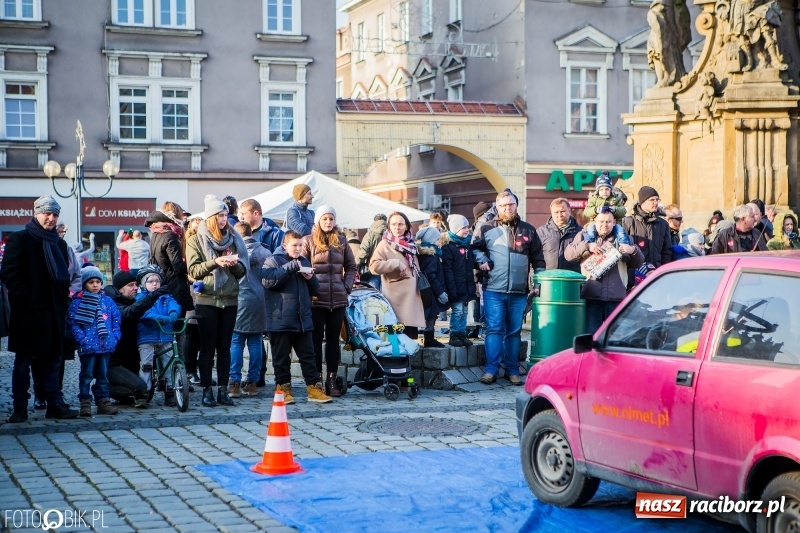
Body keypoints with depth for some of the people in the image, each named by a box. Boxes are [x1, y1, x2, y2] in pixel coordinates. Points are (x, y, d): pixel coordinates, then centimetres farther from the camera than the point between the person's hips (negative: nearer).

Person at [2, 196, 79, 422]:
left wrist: (63, 302, 9)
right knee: (23, 361, 1)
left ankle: (55, 404, 11)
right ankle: (19, 408, 5)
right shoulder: (19, 239, -2)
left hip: (54, 312, 6)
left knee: (52, 361, 8)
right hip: (28, 312, -6)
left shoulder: (59, 244, 17)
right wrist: (23, 297, -15)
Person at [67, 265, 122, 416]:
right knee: (87, 375, -1)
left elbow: (116, 321, 13)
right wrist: (82, 339, -15)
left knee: (103, 375, 11)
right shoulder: (77, 302, -1)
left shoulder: (108, 301, 11)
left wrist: (114, 338, 1)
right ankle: (85, 403, 4)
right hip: (87, 346, -4)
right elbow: (72, 323, -5)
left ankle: (103, 401, 17)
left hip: (106, 346, 4)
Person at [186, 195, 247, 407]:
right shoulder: (196, 240, 2)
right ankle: (206, 390, 5)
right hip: (206, 300, -3)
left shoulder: (234, 238, 10)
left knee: (224, 346, 6)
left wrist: (234, 264, -14)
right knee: (207, 347, 0)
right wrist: (215, 262, -21)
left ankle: (223, 389, 10)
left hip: (230, 300, 3)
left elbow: (242, 271, 7)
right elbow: (193, 270, -7)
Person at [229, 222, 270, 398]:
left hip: (241, 300, -4)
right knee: (255, 342, 8)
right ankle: (253, 382, 10)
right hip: (260, 302, 4)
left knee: (236, 342, 1)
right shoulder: (265, 252, 5)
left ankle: (235, 383, -3)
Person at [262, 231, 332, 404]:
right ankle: (283, 387, 11)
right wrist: (290, 268, -21)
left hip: (303, 319, 5)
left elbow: (315, 289, 20)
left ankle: (314, 387, 7)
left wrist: (311, 278, -3)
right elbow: (267, 280, -20)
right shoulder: (273, 260, -1)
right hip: (280, 319, -5)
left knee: (308, 355, 6)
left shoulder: (304, 262, 17)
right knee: (282, 357, 3)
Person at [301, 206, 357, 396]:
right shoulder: (309, 241, 1)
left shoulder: (341, 241, 10)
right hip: (316, 299, -3)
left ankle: (332, 379, 12)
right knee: (316, 339, 2)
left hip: (338, 299, 3)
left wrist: (347, 286, 2)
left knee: (333, 339, 7)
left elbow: (351, 266, 14)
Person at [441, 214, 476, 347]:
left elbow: (472, 264, 22)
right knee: (457, 310, -7)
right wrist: (451, 289, -19)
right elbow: (447, 269, -13)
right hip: (456, 286, -7)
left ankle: (462, 334, 14)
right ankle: (454, 335, 0)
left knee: (464, 311, 9)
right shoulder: (448, 246, -8)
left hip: (466, 285, 7)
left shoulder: (468, 245, 14)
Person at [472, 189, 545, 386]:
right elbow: (475, 247, 16)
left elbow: (538, 259, 14)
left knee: (514, 332, 8)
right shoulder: (486, 228, 4)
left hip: (519, 292, 2)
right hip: (494, 290, -2)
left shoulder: (528, 230, 10)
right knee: (494, 329, -5)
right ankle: (491, 369, -3)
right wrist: (482, 260, -2)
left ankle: (512, 370, 13)